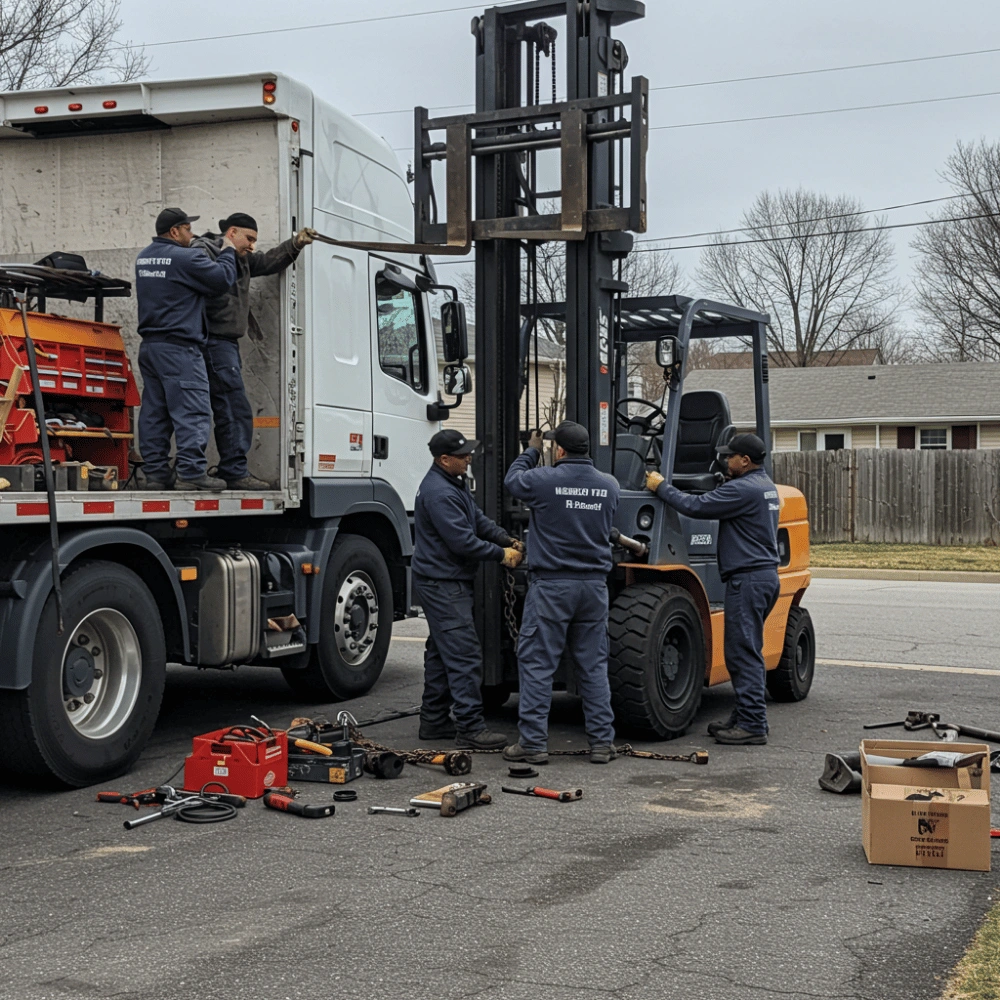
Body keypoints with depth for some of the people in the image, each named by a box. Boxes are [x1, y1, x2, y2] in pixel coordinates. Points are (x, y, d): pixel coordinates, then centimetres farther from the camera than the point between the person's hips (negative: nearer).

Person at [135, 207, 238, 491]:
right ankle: (190, 471, -14)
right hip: (179, 348, -9)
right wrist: (228, 252, 10)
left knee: (154, 411, 9)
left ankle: (155, 472, 11)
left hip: (149, 345, 9)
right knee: (193, 410, -9)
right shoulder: (185, 258, -13)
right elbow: (223, 278, -10)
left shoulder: (144, 257, 14)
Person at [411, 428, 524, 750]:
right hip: (442, 584, -11)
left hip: (448, 582, 11)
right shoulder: (439, 493, -22)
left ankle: (434, 721, 23)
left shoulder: (454, 483, 13)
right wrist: (501, 554, -13)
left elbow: (478, 519, 16)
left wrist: (507, 539, 1)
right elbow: (463, 541, -23)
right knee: (465, 654, -11)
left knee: (441, 652, 16)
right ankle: (470, 727, -9)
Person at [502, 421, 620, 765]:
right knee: (594, 665, 10)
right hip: (594, 586, 5)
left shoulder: (544, 480, -11)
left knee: (536, 664, 1)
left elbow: (512, 480, 9)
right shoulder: (609, 486, 4)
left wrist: (531, 451, 26)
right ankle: (602, 742, 11)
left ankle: (533, 742, 1)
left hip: (551, 585, -4)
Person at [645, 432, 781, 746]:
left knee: (743, 652, -8)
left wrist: (661, 487, -5)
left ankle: (752, 725, -6)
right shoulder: (766, 485, 16)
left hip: (748, 579, -11)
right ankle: (746, 717, 20)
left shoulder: (744, 489, -16)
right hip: (765, 576, 11)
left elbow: (696, 507, -16)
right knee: (746, 652, 14)